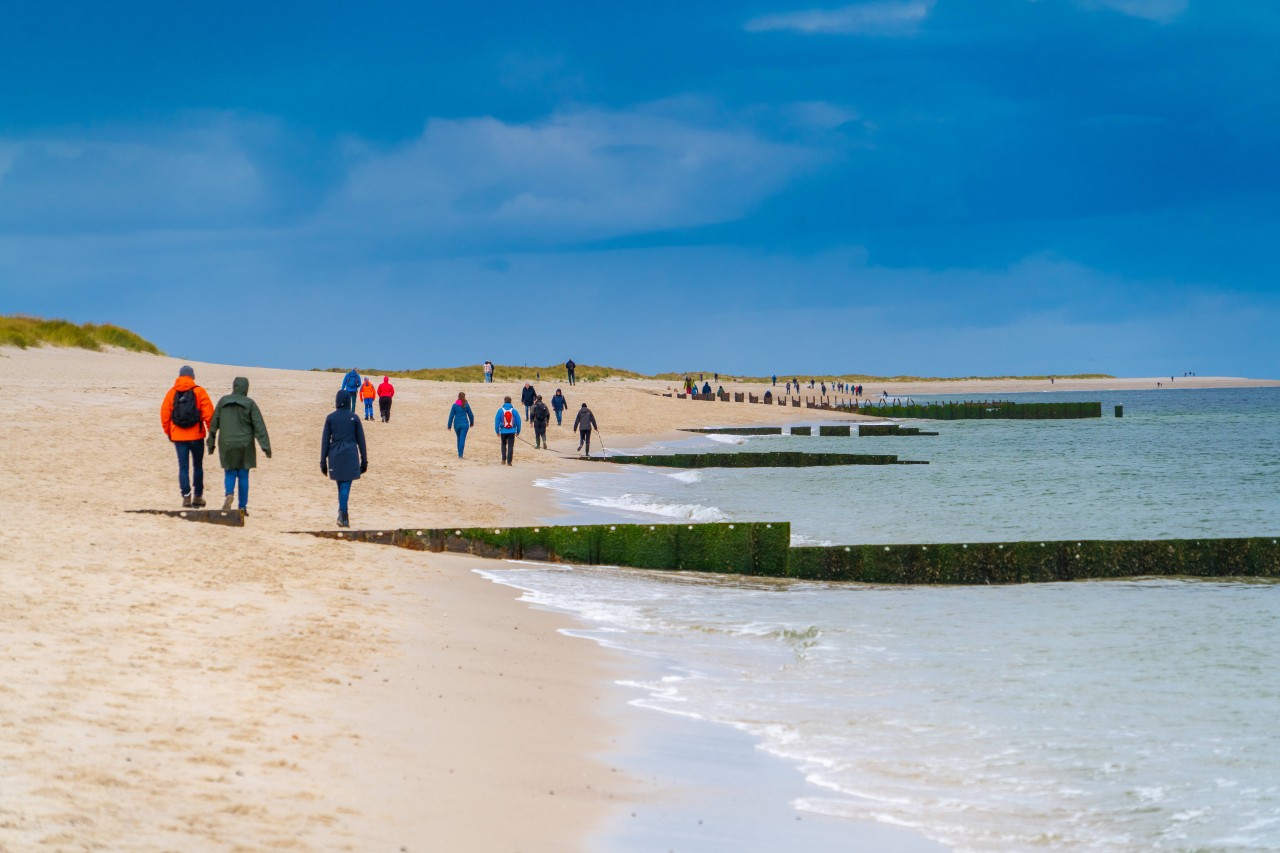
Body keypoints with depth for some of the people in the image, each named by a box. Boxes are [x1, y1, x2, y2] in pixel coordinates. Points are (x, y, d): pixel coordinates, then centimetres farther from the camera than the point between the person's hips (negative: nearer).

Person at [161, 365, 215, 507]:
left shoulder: (172, 393, 2)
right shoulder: (199, 392, -5)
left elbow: (165, 414, 3)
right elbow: (208, 413, -9)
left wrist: (168, 432, 14)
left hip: (178, 436, 1)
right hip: (196, 436, -1)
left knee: (183, 466, 4)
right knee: (198, 466, 12)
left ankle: (186, 495, -9)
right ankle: (198, 496, 16)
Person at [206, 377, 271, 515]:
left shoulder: (223, 402, 1)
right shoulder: (250, 404, -5)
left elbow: (213, 424, 6)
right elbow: (259, 426, -9)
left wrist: (211, 444, 15)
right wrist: (266, 447, -10)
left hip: (227, 445, 1)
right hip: (245, 446, -1)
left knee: (230, 473, 10)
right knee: (243, 475, 8)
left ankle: (229, 493, -20)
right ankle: (243, 506, 8)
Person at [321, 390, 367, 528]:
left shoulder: (330, 418, 2)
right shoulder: (354, 418, 0)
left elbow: (325, 440, 2)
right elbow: (361, 440, 3)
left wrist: (323, 461, 7)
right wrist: (364, 460, 9)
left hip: (335, 455, 2)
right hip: (351, 455, -2)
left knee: (341, 485, 15)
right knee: (346, 486, -7)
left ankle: (344, 516, 20)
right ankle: (342, 514, -23)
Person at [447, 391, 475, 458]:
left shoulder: (454, 405, -1)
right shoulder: (466, 405, -2)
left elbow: (451, 416, -2)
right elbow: (470, 415, 4)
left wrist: (449, 425, 2)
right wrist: (471, 423, 22)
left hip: (456, 424, 2)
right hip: (464, 424, -2)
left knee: (459, 438, 19)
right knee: (462, 439, -4)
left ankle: (459, 453, 27)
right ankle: (460, 455, -13)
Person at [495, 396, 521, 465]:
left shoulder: (500, 411, -5)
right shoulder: (514, 411, -3)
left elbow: (497, 422, -3)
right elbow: (518, 421, 1)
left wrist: (497, 431, 6)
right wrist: (518, 431, 12)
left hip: (503, 431, 0)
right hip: (512, 431, 0)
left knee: (503, 445, 20)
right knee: (510, 446, 4)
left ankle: (504, 460, 13)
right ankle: (509, 462, -1)